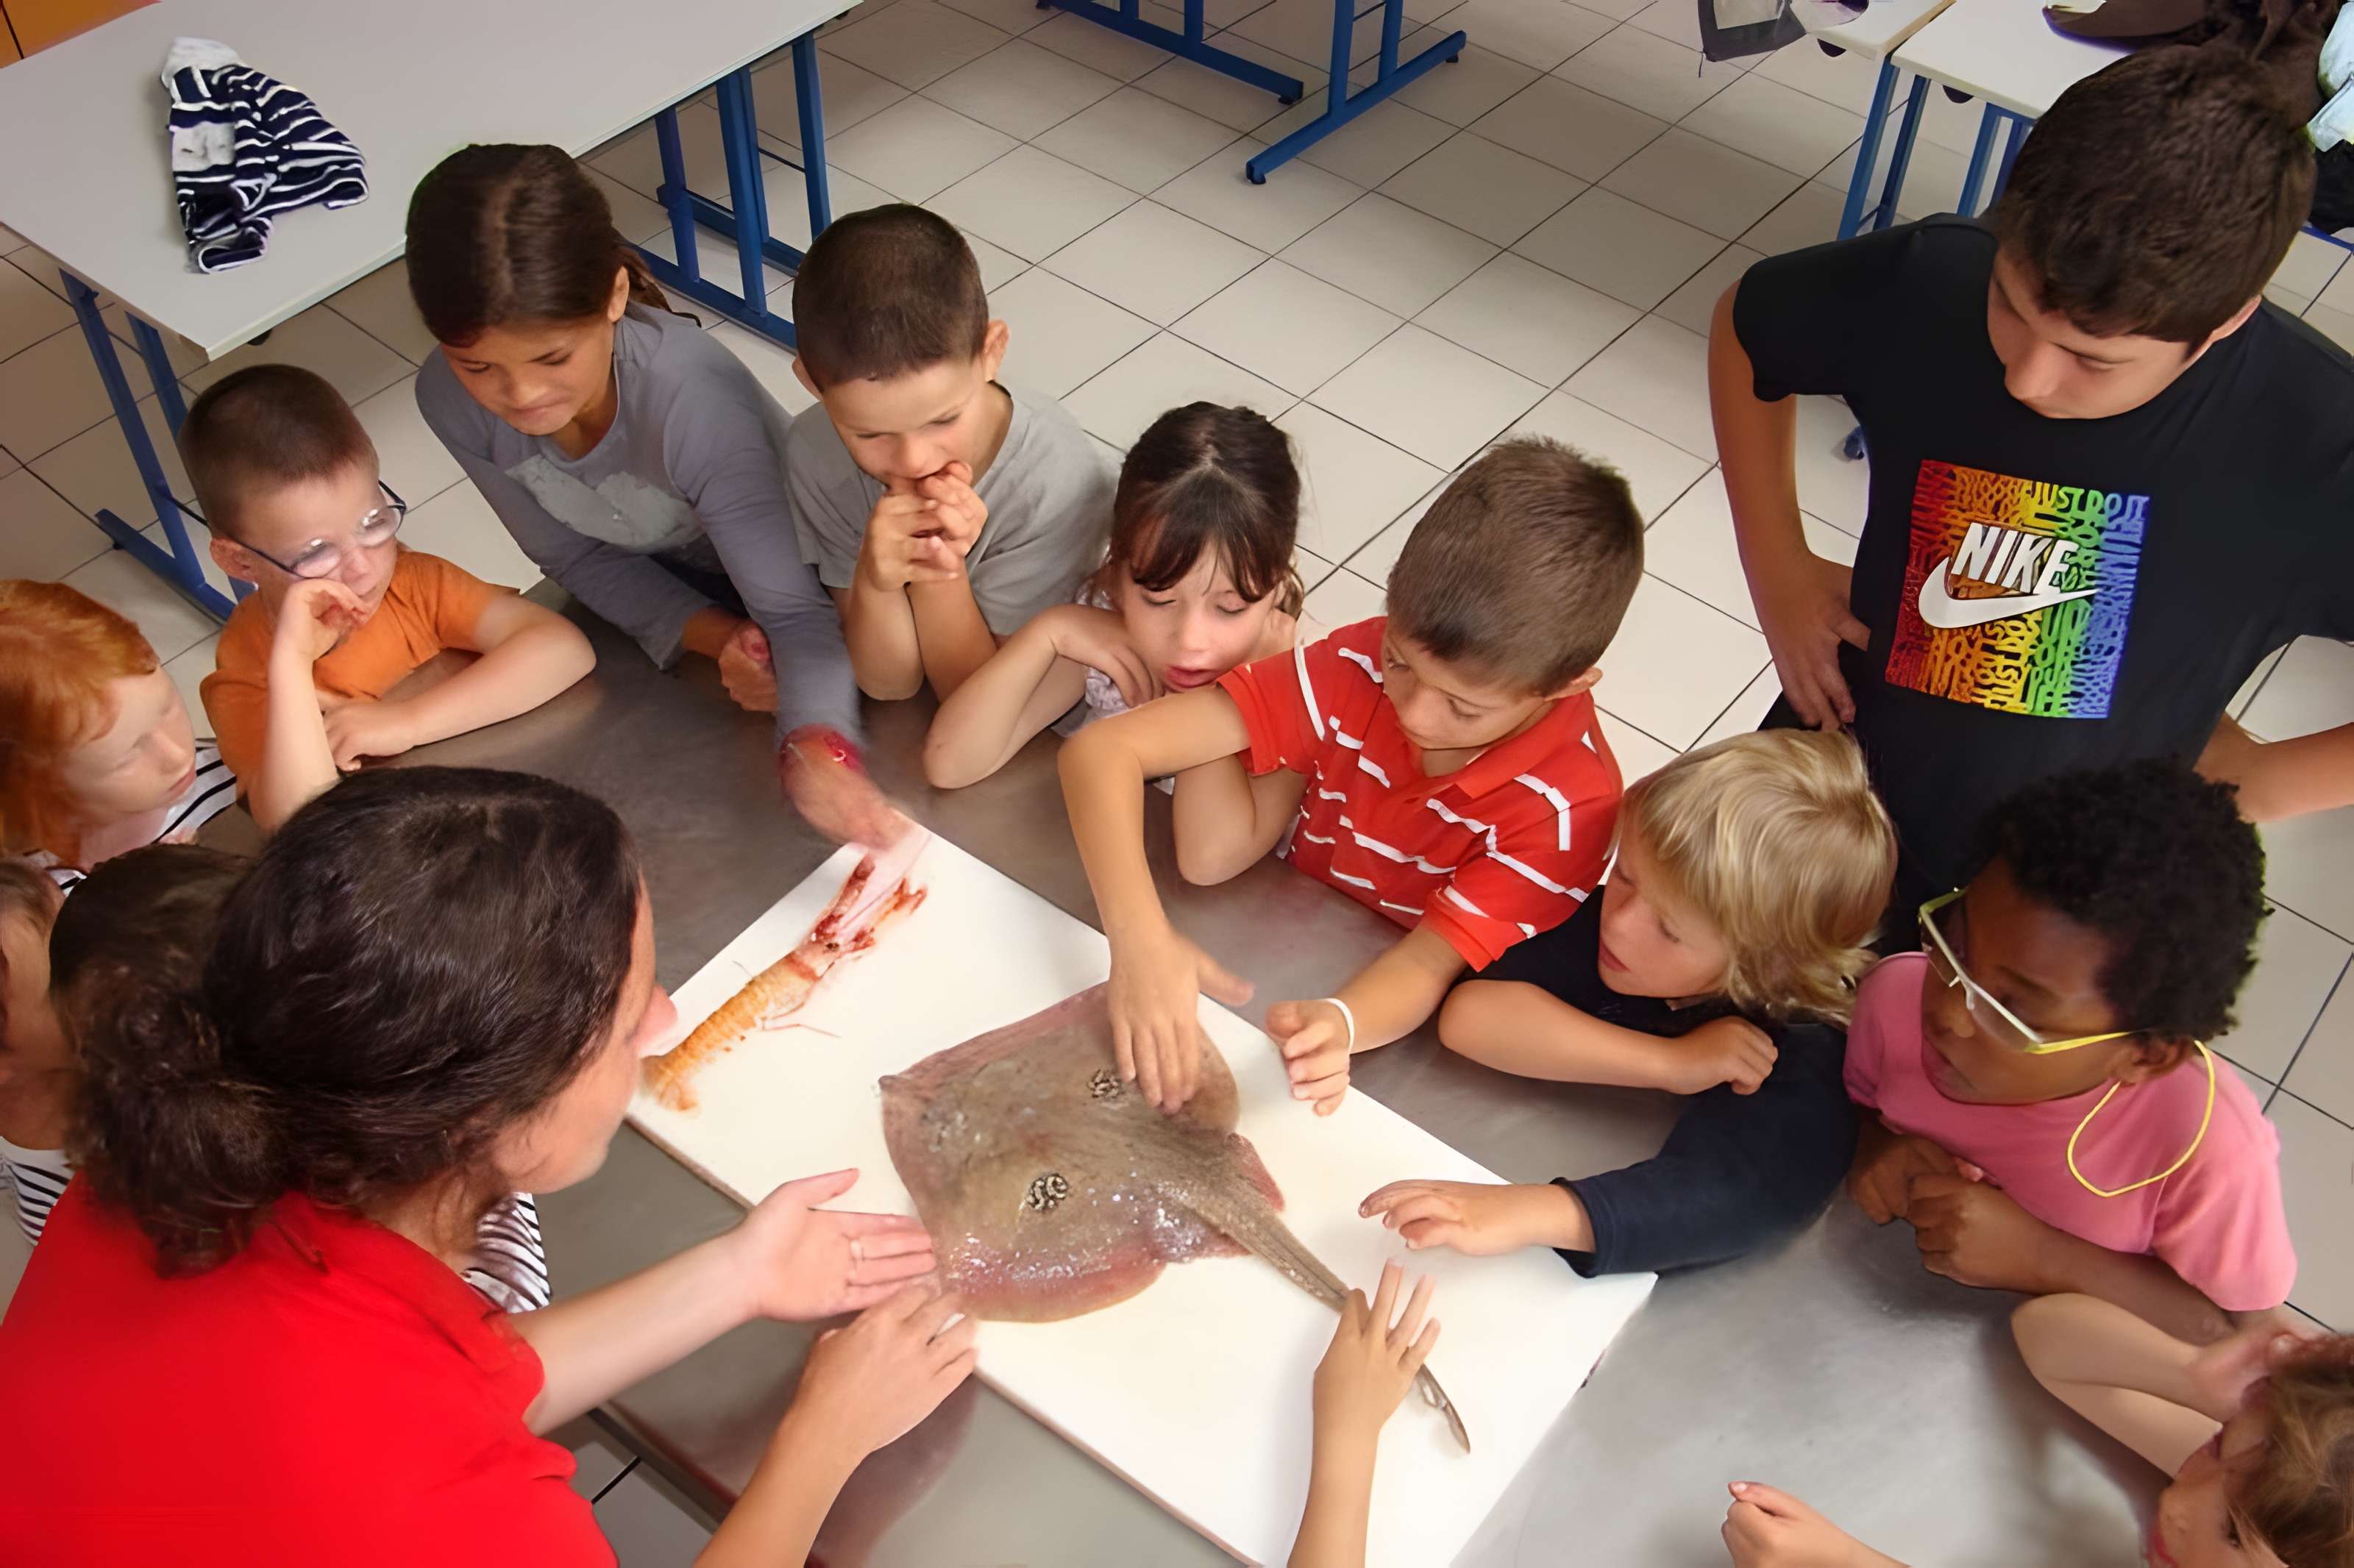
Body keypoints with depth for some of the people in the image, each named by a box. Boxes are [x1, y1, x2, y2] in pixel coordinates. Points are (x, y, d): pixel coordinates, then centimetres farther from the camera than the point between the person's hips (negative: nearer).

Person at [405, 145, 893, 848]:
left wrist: (817, 748, -65)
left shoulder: (692, 400, -40)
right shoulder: (451, 399, -27)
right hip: (658, 595, 4)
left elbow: (792, 609, -44)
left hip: (782, 562, -3)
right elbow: (578, 557, -13)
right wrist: (716, 636, -30)